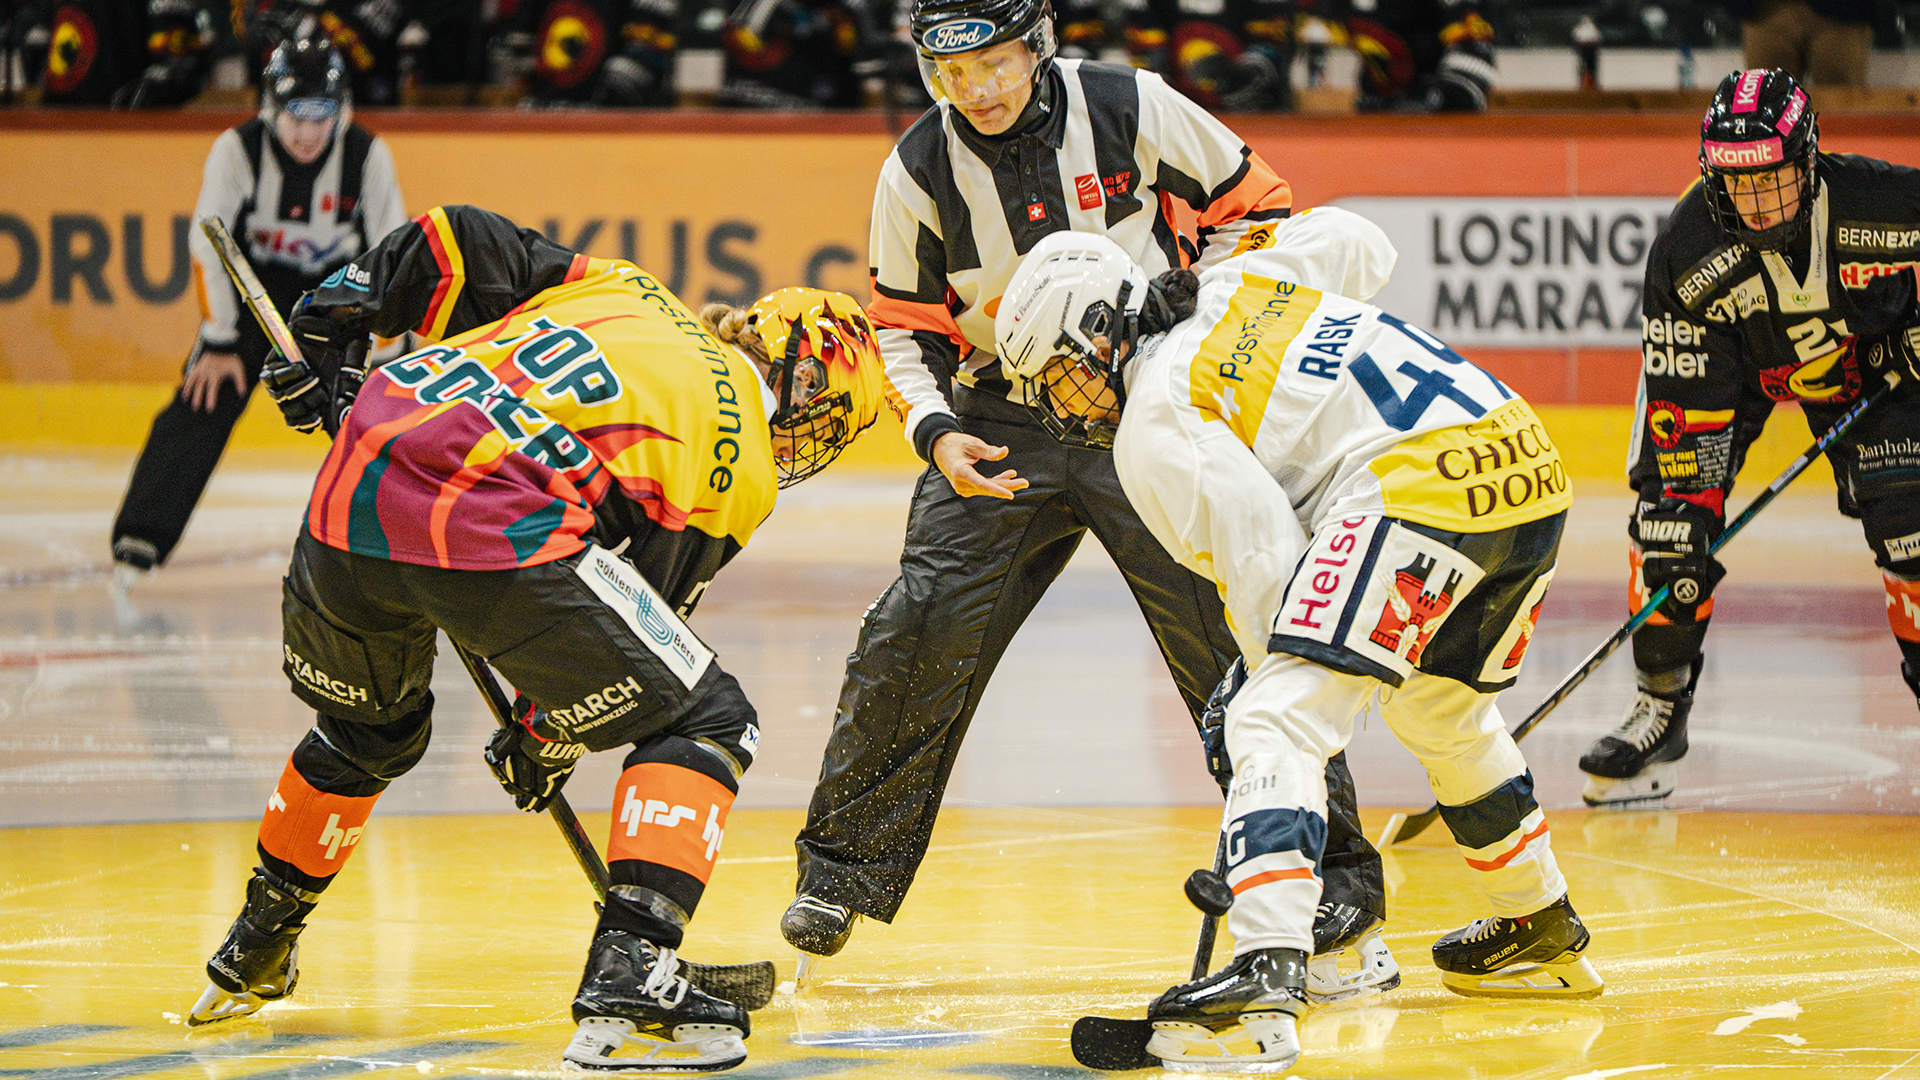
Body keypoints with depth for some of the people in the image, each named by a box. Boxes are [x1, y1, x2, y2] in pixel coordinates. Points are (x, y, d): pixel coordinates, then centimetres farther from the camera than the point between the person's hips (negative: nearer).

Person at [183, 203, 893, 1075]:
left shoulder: (617, 288, 28)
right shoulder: (738, 467, 13)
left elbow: (453, 243, 21)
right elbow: (643, 597, 15)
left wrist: (327, 328, 29)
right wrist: (548, 735, 29)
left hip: (350, 496, 7)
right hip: (496, 535, -7)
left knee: (369, 730, 36)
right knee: (706, 723, 8)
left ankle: (251, 956, 50)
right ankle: (628, 970, -7)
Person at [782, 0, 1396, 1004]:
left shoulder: (1131, 110, -10)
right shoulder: (918, 172, -4)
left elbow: (1253, 206, 2)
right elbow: (906, 327, 7)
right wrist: (938, 433, -10)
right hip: (1003, 424, 2)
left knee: (1227, 629, -11)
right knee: (919, 633, -9)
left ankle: (1332, 873, -2)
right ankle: (843, 872, 6)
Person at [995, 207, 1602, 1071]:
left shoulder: (1156, 424, 1)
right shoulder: (1239, 282, 24)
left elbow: (1264, 561, -5)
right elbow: (1359, 244, 37)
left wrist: (1271, 681, 6)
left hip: (1420, 484, -9)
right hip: (1530, 467, 9)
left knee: (1275, 725, -13)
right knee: (1439, 704, 32)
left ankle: (1265, 985, -31)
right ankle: (1544, 936, 46)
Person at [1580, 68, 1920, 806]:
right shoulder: (1687, 255, -31)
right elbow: (1684, 399, -25)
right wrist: (1686, 508, -29)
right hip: (1732, 358, 0)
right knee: (1670, 511, -13)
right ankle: (1658, 712, 0)